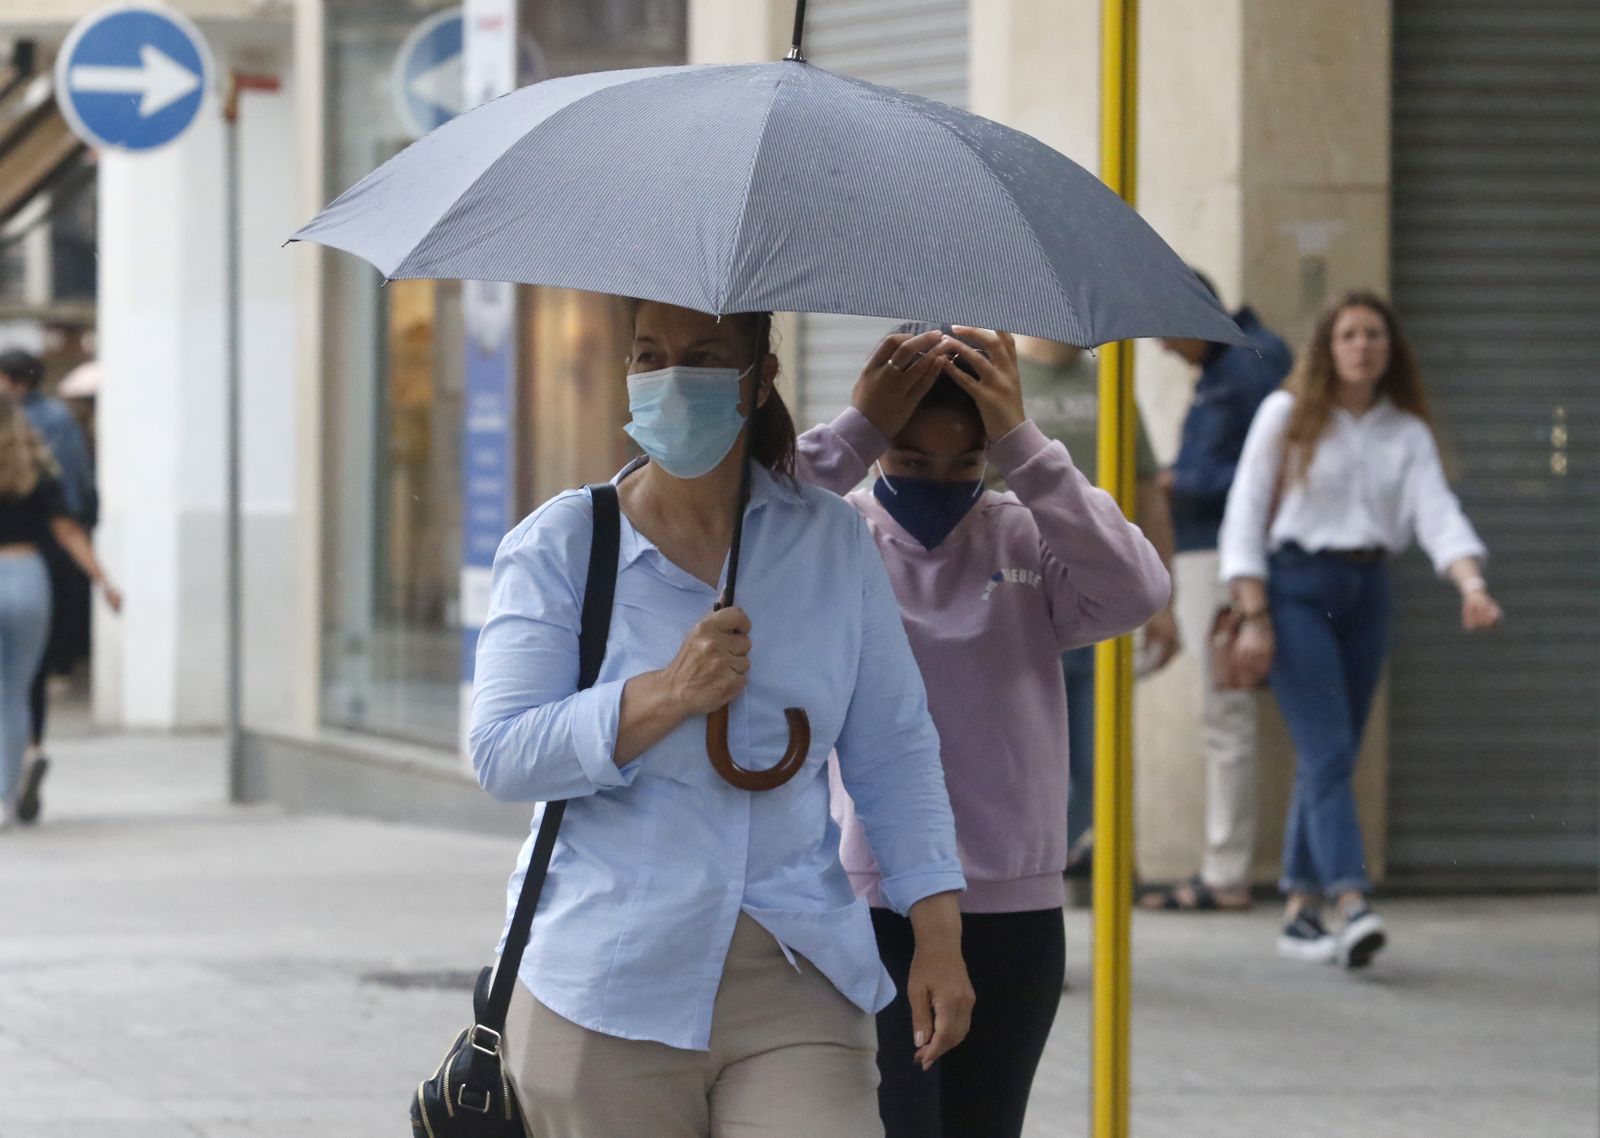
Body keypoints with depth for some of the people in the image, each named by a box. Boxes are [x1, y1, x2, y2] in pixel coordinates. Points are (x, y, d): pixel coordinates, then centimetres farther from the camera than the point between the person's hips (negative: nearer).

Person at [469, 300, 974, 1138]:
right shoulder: (560, 546, 2)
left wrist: (938, 934, 3)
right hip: (607, 990, -1)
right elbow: (500, 754, -7)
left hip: (796, 988, 1)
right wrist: (667, 697, -18)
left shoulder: (834, 543, 9)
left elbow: (895, 752, 11)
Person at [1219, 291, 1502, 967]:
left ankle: (1301, 912, 15)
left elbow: (1438, 513, -4)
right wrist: (1254, 615, -9)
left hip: (1367, 593, 4)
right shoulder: (1288, 414, 1)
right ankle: (1351, 906, -28)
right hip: (1296, 587, -4)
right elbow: (1246, 513, 0)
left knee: (1330, 757, 7)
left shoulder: (1406, 434, 10)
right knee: (1328, 752, -16)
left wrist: (1471, 584, -23)